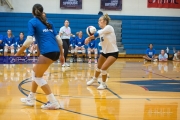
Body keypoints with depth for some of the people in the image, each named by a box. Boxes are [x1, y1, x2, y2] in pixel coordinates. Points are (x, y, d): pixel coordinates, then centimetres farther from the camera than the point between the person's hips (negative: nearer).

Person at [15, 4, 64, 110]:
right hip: (55, 51, 8)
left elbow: (29, 40, -10)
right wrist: (62, 55, 21)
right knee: (35, 72, 23)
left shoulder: (32, 22, 2)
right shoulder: (49, 22, 20)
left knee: (38, 77, 5)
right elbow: (58, 39, 15)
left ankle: (53, 102, 0)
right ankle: (31, 99, 29)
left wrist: (17, 54, -5)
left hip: (47, 52, -8)